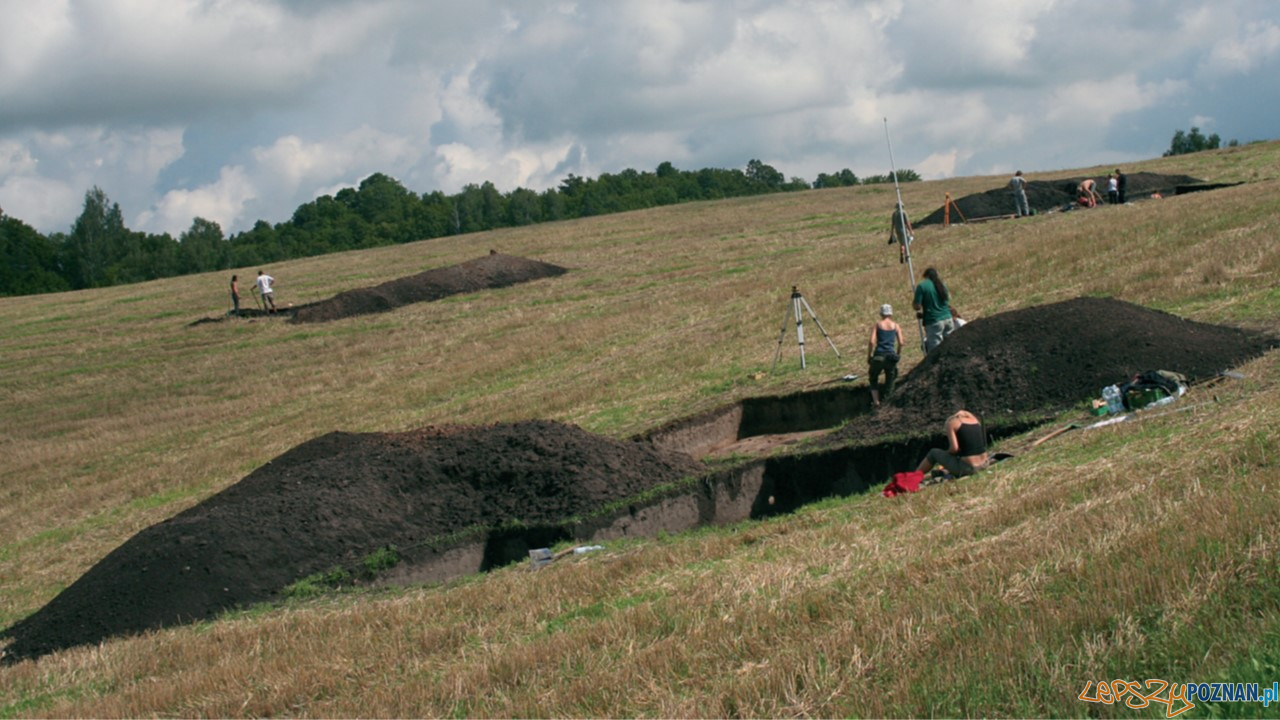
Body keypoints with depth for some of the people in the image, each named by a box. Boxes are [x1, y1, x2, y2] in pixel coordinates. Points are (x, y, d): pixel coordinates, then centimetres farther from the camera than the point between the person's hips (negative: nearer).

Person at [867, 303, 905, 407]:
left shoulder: (877, 325, 6)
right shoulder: (896, 326, 9)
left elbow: (871, 342, -5)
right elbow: (901, 343, 1)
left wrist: (868, 357, 4)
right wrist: (897, 355, 16)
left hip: (878, 356, 0)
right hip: (891, 356, 1)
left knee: (873, 379, 18)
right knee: (890, 380, 18)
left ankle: (876, 401, 2)